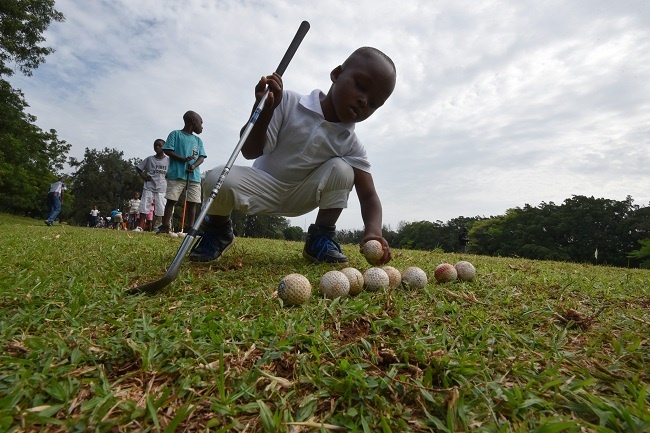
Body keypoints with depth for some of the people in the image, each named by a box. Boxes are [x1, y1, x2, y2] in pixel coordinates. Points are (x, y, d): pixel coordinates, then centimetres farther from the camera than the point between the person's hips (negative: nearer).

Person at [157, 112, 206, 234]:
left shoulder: (198, 140, 19)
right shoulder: (175, 134, 7)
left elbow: (201, 157, 9)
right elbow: (167, 150, -2)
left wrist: (194, 165, -11)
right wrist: (183, 159, -15)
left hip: (194, 175, 4)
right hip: (177, 173, -4)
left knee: (192, 202, 0)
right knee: (171, 199, -5)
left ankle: (189, 228, 3)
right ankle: (165, 226, -2)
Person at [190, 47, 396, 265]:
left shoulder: (351, 146, -8)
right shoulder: (288, 102, -14)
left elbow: (368, 195, -15)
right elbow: (250, 152, -16)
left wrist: (373, 231, -35)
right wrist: (264, 110, -32)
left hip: (300, 198, 3)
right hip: (262, 187, -2)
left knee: (341, 168, -21)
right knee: (220, 179, -32)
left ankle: (321, 239, -5)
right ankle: (219, 229, 2)